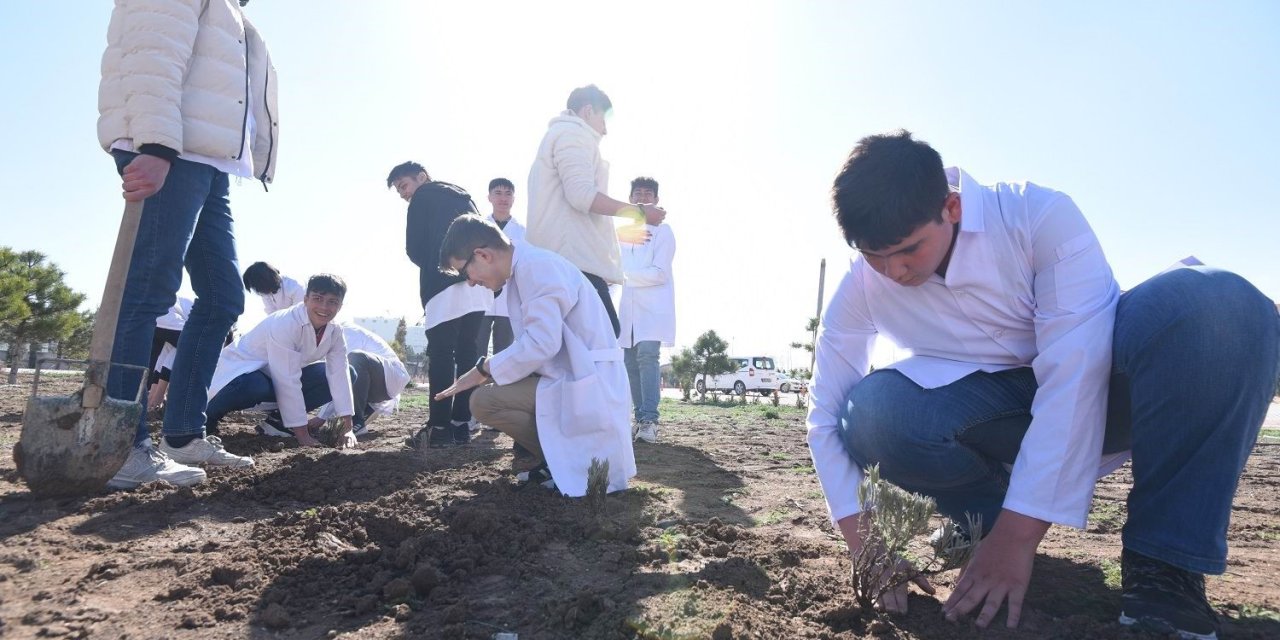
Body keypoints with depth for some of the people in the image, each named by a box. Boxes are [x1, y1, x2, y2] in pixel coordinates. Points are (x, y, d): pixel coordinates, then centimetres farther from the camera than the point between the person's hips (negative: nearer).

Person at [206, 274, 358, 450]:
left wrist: (348, 428, -23)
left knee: (349, 374, -5)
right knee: (255, 386, -43)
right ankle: (210, 414, -8)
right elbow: (288, 382, -33)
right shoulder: (284, 325, -32)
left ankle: (279, 418, 2)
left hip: (283, 376, 7)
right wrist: (302, 434, -31)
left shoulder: (335, 333, -11)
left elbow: (339, 375, -15)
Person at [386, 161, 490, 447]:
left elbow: (415, 249, 2)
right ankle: (461, 425, 7)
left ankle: (439, 427, -9)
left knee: (440, 355, -6)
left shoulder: (424, 197, 6)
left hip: (448, 286, -7)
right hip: (479, 285, 7)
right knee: (466, 354, 7)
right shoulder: (461, 196, 28)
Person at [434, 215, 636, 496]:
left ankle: (567, 462, -4)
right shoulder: (523, 270, 15)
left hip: (585, 381, -10)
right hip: (568, 375, 10)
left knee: (484, 401, -17)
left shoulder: (535, 265, -15)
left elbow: (542, 343, -25)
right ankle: (563, 457, 11)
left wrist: (484, 369, -14)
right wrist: (489, 371, 7)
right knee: (490, 390, 17)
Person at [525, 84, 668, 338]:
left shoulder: (557, 134, 33)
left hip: (557, 259, 11)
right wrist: (639, 212, -8)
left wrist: (619, 231, 36)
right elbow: (581, 194, -15)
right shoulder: (573, 132, -1)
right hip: (574, 258, -11)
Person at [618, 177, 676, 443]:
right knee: (630, 362, 4)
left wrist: (625, 275, -13)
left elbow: (659, 273, -10)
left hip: (653, 306, -6)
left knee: (647, 355, -21)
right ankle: (641, 418, 12)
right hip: (628, 306, 6)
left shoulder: (663, 231, -1)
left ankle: (649, 420, -22)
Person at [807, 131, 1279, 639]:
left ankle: (1163, 564, -21)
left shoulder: (1040, 216, -24)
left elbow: (1076, 373, -29)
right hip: (994, 421, 1)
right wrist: (865, 548, -20)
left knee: (1219, 304, -33)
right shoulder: (863, 285, -15)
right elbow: (828, 416, -10)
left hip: (1095, 394, -1)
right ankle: (985, 520, -1)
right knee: (871, 413, -30)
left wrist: (1018, 535, -32)